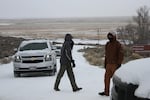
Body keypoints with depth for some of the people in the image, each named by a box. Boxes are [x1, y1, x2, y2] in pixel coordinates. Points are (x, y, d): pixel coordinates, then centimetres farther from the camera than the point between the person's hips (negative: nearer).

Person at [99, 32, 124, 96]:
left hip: (115, 64, -7)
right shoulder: (107, 44, 12)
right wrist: (105, 64, 17)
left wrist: (119, 64, -14)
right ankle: (106, 92, 16)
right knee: (106, 77, 8)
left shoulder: (118, 44, -9)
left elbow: (121, 55, -11)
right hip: (108, 64, 7)